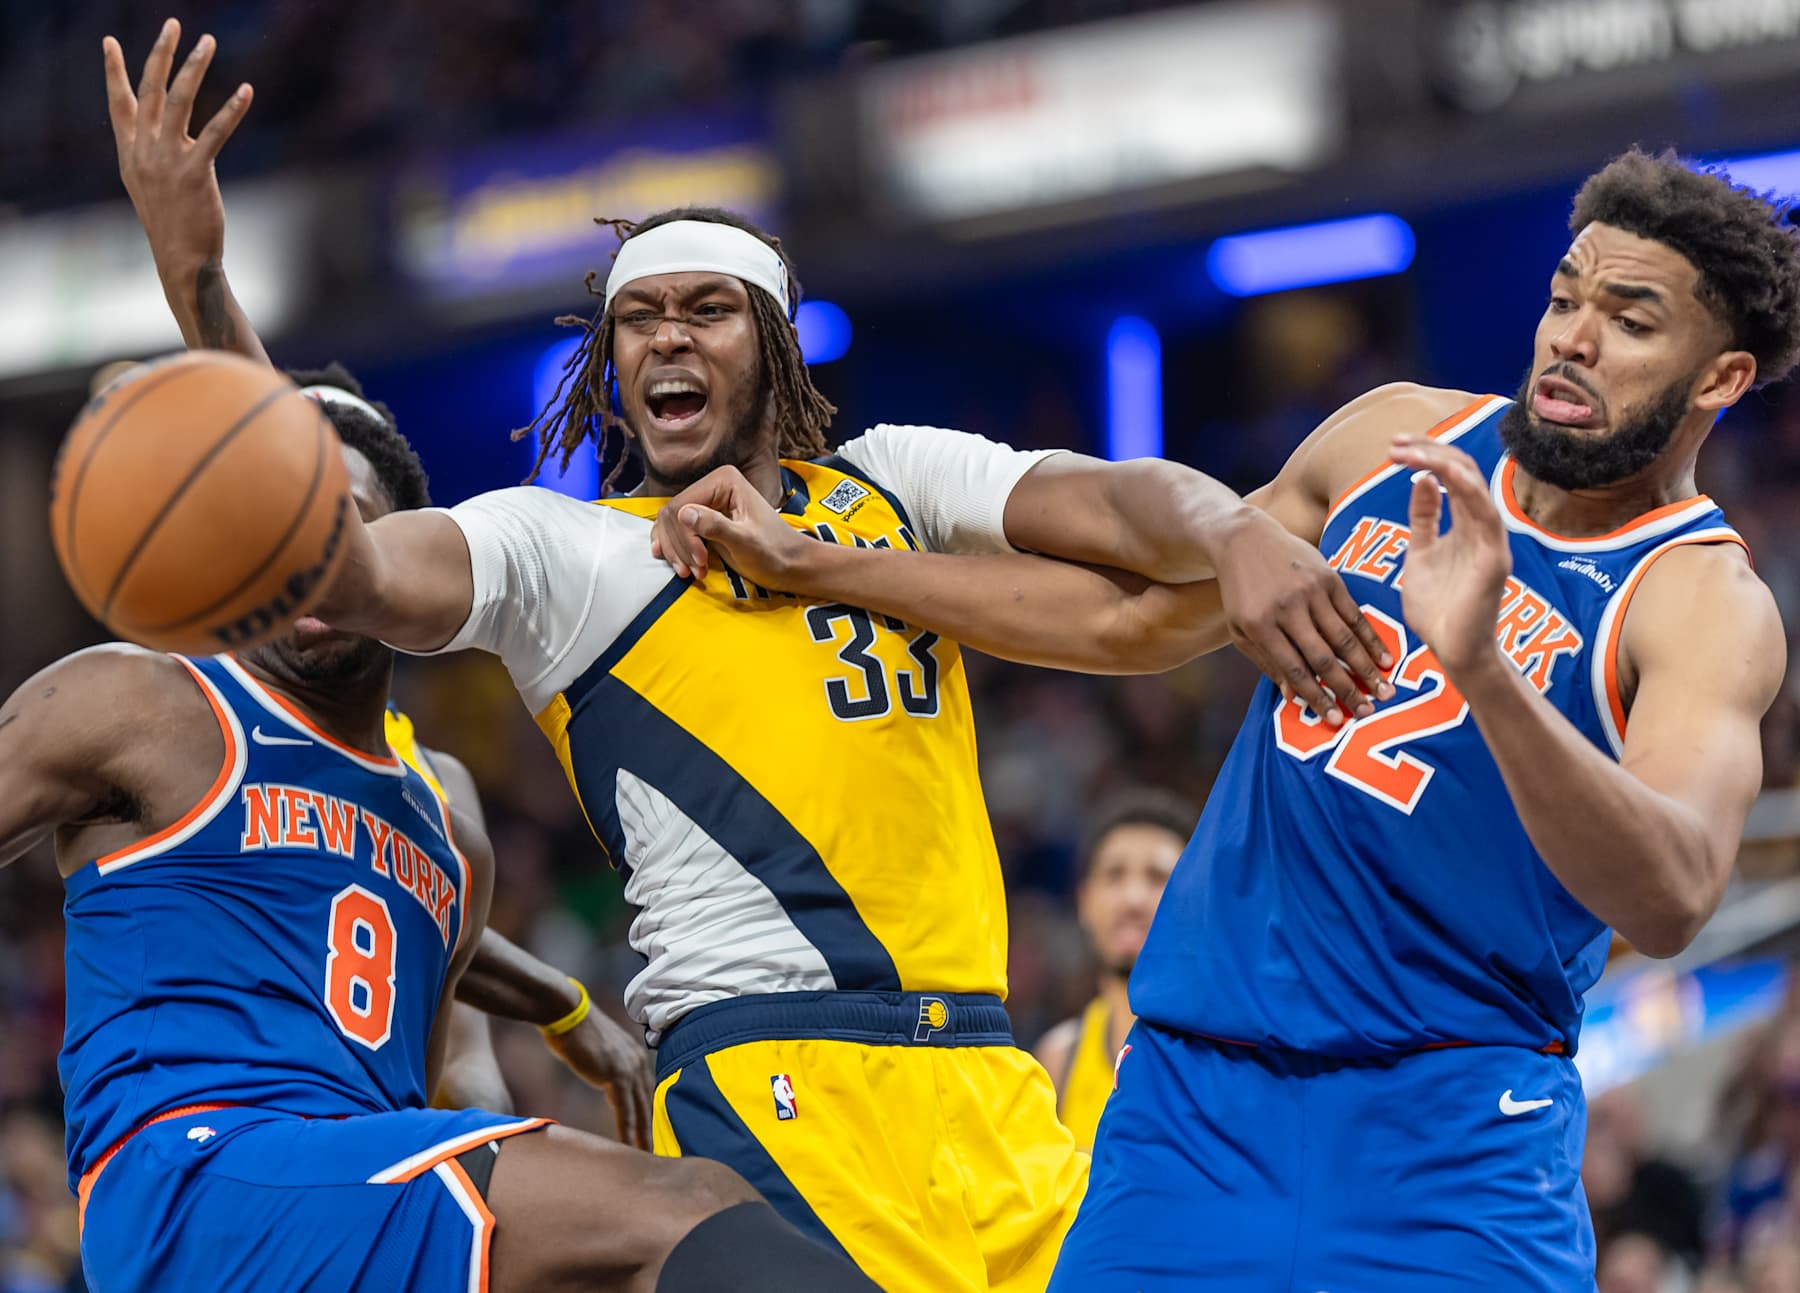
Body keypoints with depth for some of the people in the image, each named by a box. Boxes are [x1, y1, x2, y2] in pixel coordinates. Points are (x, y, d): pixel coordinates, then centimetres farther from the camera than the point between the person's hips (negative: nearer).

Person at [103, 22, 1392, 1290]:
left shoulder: (896, 484, 19)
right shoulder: (561, 547, 7)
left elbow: (1117, 501, 4)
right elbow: (341, 571, -10)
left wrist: (1235, 537, -21)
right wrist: (197, 278, -21)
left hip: (988, 1084, 5)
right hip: (775, 1090, -5)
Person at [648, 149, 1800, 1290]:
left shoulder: (1706, 602, -10)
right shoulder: (1398, 436, 8)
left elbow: (1671, 900, -28)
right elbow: (1132, 612, 20)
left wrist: (1483, 673, -43)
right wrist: (804, 565, 18)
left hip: (1448, 1125, -5)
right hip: (1193, 1078, 5)